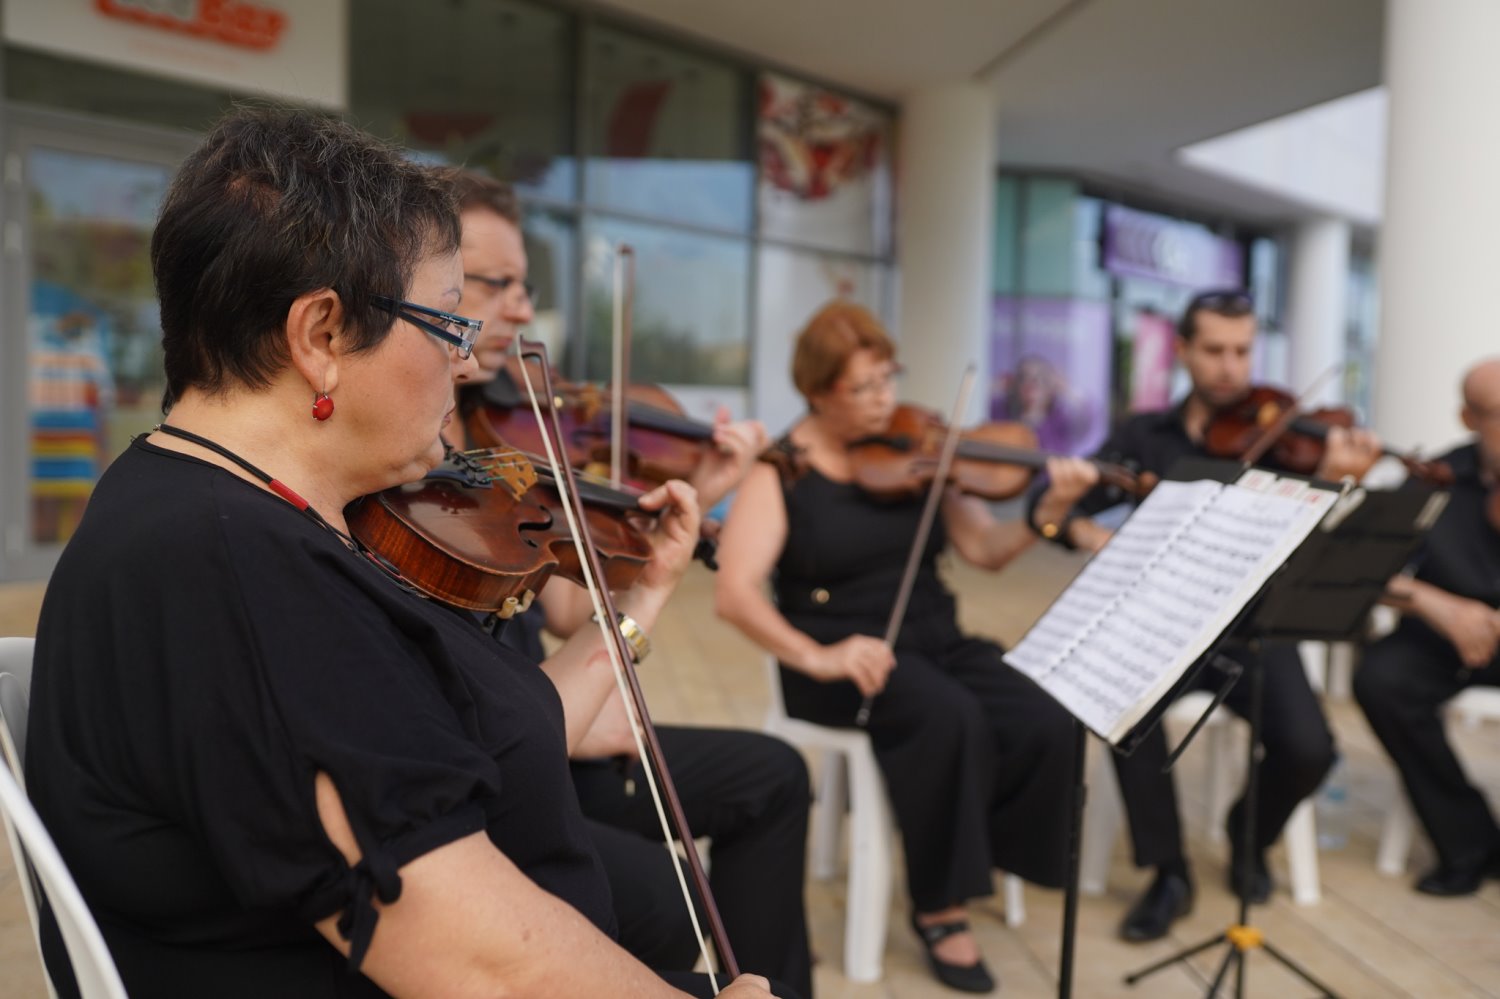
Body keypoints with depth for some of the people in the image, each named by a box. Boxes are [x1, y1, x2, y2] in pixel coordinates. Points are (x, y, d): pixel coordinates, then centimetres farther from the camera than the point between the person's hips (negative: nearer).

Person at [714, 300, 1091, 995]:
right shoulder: (780, 472, -7)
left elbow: (985, 551, 1)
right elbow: (733, 595, -17)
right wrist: (815, 656, -31)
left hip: (935, 642, 4)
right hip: (846, 659, -4)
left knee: (1044, 726, -22)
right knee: (949, 716, -33)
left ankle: (978, 852, 5)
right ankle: (939, 907, -12)